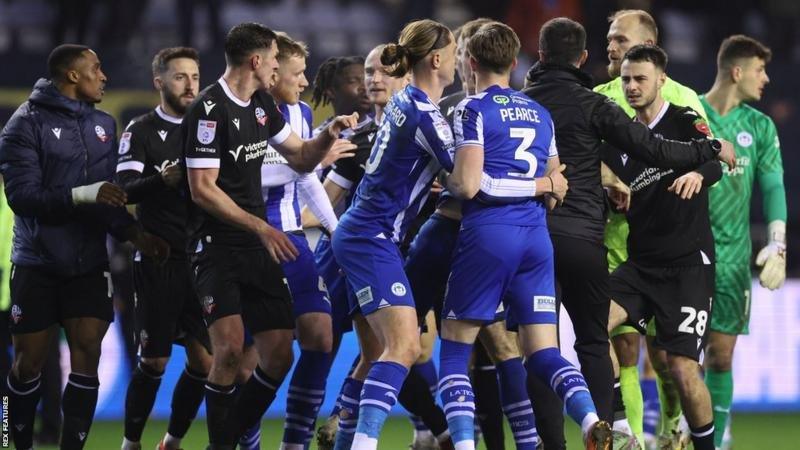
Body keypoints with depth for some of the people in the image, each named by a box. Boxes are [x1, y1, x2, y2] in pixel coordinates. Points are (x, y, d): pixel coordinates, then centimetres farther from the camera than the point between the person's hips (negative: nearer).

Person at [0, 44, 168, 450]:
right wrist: (83, 195, -25)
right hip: (37, 264, -4)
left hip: (88, 264, 5)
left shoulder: (103, 125, 10)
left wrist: (132, 232, -1)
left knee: (87, 354, -6)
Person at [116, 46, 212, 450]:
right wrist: (162, 179, -29)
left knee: (204, 359, 0)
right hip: (158, 262, -4)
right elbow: (125, 189, -12)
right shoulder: (141, 131, -1)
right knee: (154, 360, -2)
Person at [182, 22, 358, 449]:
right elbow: (202, 189, -17)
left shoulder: (261, 104, 12)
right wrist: (261, 227, -18)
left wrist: (328, 135, 1)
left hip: (258, 250, 8)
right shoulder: (209, 110, -14)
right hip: (217, 248, -8)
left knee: (278, 353, 1)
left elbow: (300, 158, 21)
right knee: (230, 349, -20)